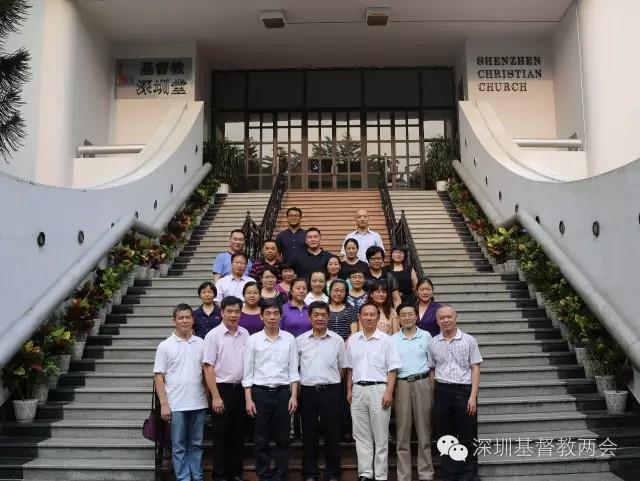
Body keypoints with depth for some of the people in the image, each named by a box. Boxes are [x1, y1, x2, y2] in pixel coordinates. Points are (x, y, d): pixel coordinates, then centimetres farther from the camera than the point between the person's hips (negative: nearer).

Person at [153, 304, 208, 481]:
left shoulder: (201, 344, 5)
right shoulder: (165, 346, -2)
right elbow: (159, 377, -3)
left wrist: (209, 397, 4)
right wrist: (163, 404, -9)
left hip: (198, 404, 3)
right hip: (176, 405, -3)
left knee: (196, 444, 12)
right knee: (179, 446, 6)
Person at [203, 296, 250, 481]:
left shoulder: (245, 334, 6)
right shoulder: (213, 336, -8)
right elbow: (208, 368, -10)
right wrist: (216, 396, -14)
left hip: (241, 389, 5)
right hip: (222, 389, -5)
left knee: (238, 435, 12)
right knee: (221, 435, 3)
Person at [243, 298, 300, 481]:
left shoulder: (289, 339, 2)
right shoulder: (253, 339, 0)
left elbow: (293, 370, 3)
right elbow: (248, 372, 1)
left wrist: (294, 396, -4)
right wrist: (248, 399, -4)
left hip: (283, 392, 1)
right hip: (260, 392, 0)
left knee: (282, 439, 7)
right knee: (261, 440, 7)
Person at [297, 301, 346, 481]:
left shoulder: (337, 340, 3)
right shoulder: (300, 340, 3)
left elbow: (342, 367, 11)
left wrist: (332, 382, 6)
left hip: (331, 391, 0)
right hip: (308, 391, 1)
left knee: (332, 433, 6)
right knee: (309, 434, 9)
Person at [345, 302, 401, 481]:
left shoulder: (385, 340, -2)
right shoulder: (352, 340, 9)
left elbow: (392, 368, -4)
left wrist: (389, 392, -12)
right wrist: (349, 390, 10)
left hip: (378, 389, -4)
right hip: (358, 389, 4)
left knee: (380, 436, 2)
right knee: (361, 435, 8)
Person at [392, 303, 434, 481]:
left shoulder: (426, 336, 6)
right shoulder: (392, 339, 6)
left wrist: (433, 387, 2)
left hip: (422, 383, 0)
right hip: (401, 385, 0)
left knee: (424, 431, 4)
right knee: (402, 433, 4)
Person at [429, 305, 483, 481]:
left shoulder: (468, 340, 0)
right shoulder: (433, 343, 6)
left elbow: (475, 368, -2)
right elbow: (431, 370, 10)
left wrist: (473, 396, -9)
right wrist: (433, 396, 4)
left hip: (464, 390, -2)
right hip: (442, 391, 2)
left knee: (467, 435, 4)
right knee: (445, 436, 8)